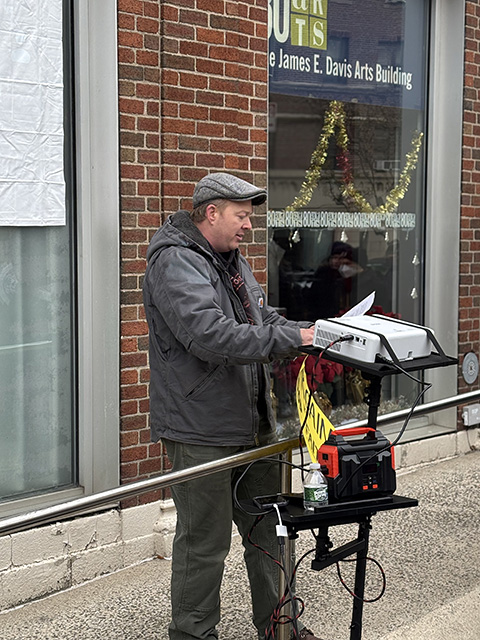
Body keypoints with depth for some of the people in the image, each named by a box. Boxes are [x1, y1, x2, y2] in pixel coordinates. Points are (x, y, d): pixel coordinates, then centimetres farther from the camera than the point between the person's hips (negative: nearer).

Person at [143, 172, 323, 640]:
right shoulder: (176, 264, -16)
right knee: (205, 542, 1)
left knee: (268, 528, 18)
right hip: (201, 431, -10)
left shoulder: (232, 260, 16)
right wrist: (292, 339, -27)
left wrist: (312, 334, 2)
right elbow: (211, 337, -29)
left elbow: (264, 318, 21)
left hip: (253, 425, 10)